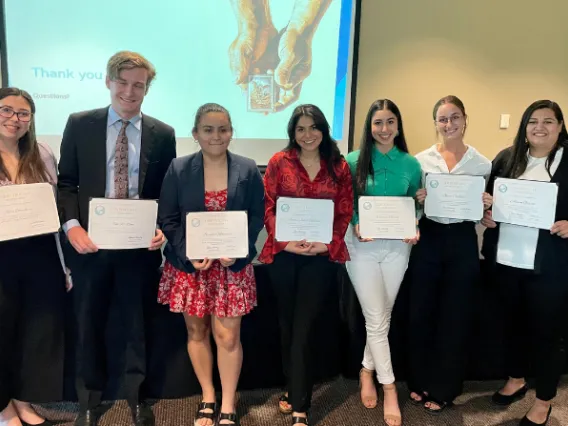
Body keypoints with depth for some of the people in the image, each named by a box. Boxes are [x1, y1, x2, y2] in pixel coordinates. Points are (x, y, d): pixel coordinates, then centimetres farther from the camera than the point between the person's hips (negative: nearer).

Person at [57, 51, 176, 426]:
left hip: (140, 244, 0)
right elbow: (66, 183, 1)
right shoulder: (80, 124, 1)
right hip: (90, 241, 0)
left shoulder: (162, 134, 2)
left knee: (138, 323, 13)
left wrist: (162, 228, -13)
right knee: (89, 324, 15)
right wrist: (71, 225, -13)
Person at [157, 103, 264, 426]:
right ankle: (208, 399, 32)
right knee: (197, 332, 13)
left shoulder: (248, 170, -2)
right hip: (189, 263, 1)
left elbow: (257, 217, 0)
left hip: (232, 264, -1)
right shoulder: (179, 169, -3)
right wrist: (189, 254, -15)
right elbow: (167, 219, -2)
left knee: (228, 335, 2)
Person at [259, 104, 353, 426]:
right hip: (284, 253, 1)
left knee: (304, 328, 0)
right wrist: (284, 241, -14)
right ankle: (294, 390, 32)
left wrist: (328, 243, -13)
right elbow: (268, 206, -1)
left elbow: (346, 211, 2)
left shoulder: (339, 166, 4)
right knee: (287, 325, 13)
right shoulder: (279, 162, 2)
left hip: (322, 255, -1)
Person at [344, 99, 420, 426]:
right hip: (363, 246, -2)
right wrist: (354, 226, -17)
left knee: (382, 317, 12)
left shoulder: (410, 164, 3)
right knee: (376, 320, 0)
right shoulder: (354, 161, -3)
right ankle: (389, 388, 12)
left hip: (397, 247, 2)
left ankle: (368, 371, 34)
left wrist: (415, 230, -10)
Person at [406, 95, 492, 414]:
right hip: (428, 240, 1)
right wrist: (417, 200, -15)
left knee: (455, 317, 7)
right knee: (421, 313, 8)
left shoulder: (482, 163, 1)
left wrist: (488, 205, -15)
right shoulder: (421, 159, 1)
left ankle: (444, 389, 24)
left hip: (463, 243, 0)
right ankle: (421, 382, 28)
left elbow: (484, 210, 6)